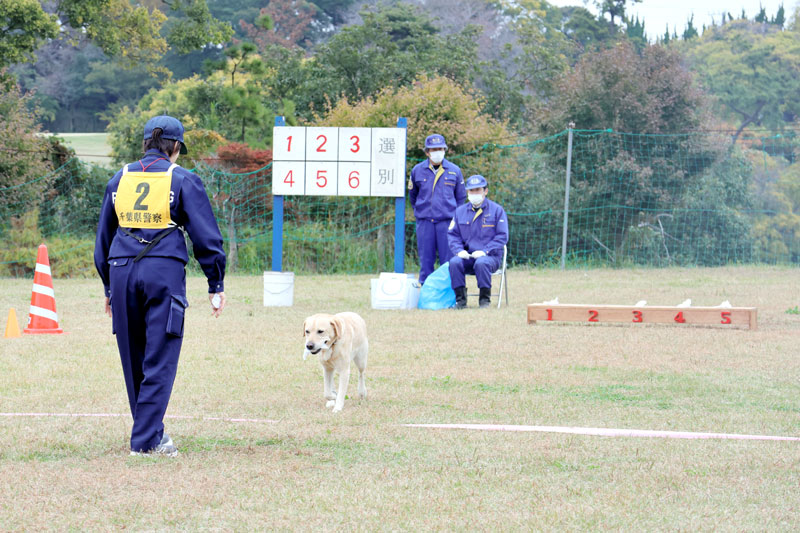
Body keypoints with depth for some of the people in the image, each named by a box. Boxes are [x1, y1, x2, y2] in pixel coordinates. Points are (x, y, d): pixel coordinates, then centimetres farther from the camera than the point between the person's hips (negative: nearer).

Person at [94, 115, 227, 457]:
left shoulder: (120, 179, 14)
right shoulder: (183, 181, 2)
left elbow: (103, 237, 19)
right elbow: (206, 236, -1)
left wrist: (109, 287, 27)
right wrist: (216, 286, 5)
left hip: (122, 272, 4)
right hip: (164, 273, -4)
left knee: (133, 361, 14)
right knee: (160, 361, -2)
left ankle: (149, 432, 23)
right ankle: (146, 440, -7)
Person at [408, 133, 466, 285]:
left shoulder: (454, 171, 5)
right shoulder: (417, 171, 6)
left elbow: (461, 197, 14)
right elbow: (412, 194, 20)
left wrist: (455, 215, 8)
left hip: (447, 221, -1)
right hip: (424, 221, 1)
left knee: (448, 259, -3)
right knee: (426, 259, 2)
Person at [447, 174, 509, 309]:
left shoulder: (496, 210, 3)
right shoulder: (460, 211, 13)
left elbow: (502, 236, -2)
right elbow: (452, 234, 12)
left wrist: (485, 251, -14)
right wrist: (459, 250, -9)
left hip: (490, 257, -3)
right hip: (467, 256, 3)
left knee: (481, 263, -37)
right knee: (454, 262, -29)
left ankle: (485, 299, -20)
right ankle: (460, 299, -21)